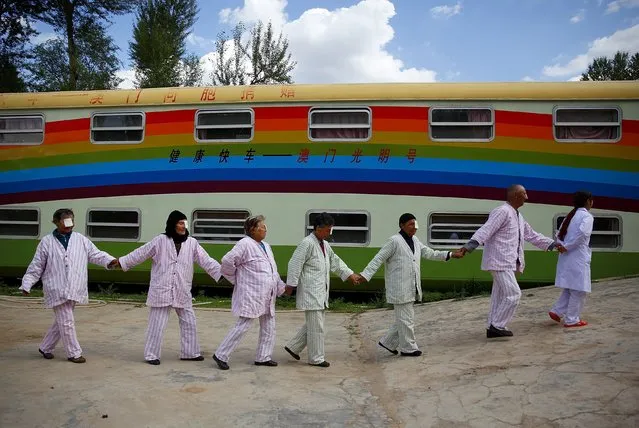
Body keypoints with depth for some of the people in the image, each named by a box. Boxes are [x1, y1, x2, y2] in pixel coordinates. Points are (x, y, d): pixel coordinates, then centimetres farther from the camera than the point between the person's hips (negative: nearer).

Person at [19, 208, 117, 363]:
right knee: (66, 321, -3)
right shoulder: (47, 242, 0)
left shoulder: (81, 239, 5)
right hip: (57, 290, -4)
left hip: (74, 290, 4)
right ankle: (74, 353, 10)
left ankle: (45, 347, 34)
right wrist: (26, 285, 1)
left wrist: (110, 260, -16)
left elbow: (95, 254, 2)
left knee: (61, 321, 15)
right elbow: (36, 266, 5)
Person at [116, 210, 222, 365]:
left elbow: (206, 261, 0)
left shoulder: (192, 243, 1)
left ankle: (190, 352, 25)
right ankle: (151, 354, 17)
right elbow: (140, 253, 0)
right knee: (157, 324, 3)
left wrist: (222, 272, -9)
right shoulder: (160, 240, -5)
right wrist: (121, 261, -2)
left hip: (182, 291, 4)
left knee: (189, 322, 10)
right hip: (162, 290, -4)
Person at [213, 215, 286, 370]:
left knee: (269, 327, 12)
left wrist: (281, 287, 13)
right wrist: (236, 280, -7)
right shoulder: (245, 244, -15)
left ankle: (263, 357, 24)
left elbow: (273, 271, 20)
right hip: (251, 295, -9)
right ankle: (221, 355, 8)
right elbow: (227, 261, -19)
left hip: (267, 296, 9)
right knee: (242, 326, -4)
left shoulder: (266, 246, 14)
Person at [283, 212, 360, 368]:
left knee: (313, 324, 16)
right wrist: (291, 284, -16)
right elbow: (295, 264, -17)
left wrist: (350, 274, 16)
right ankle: (316, 358, 10)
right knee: (316, 327, -2)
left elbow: (335, 261, 21)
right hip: (310, 293, -10)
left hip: (320, 293, 10)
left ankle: (293, 347, 27)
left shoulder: (325, 245, 13)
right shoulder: (307, 243, -16)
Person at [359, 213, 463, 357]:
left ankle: (388, 342, 29)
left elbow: (429, 253, 22)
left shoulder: (415, 241, 13)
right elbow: (378, 259, -14)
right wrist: (365, 275, -21)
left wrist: (451, 255, 20)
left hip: (411, 289, 9)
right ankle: (408, 348, 15)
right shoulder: (394, 241, -12)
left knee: (403, 318, 16)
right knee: (405, 318, 1)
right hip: (399, 288, -9)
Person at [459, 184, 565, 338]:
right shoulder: (502, 211, -14)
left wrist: (553, 244, 26)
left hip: (508, 262, 10)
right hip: (500, 261, -10)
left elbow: (531, 235, 27)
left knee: (500, 295, 12)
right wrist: (469, 245, -39)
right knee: (513, 294, -10)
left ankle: (493, 327, 19)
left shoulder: (518, 216, 17)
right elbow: (486, 230, -26)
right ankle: (497, 326, 0)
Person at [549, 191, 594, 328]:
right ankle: (572, 320, 6)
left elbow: (559, 234, 12)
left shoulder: (571, 215, 15)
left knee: (570, 288, 19)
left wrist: (562, 245, -3)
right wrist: (566, 247, -16)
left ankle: (556, 311, 15)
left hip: (567, 257, 8)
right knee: (579, 290, 2)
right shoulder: (587, 216, -9)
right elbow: (582, 234, -25)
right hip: (578, 257, -8)